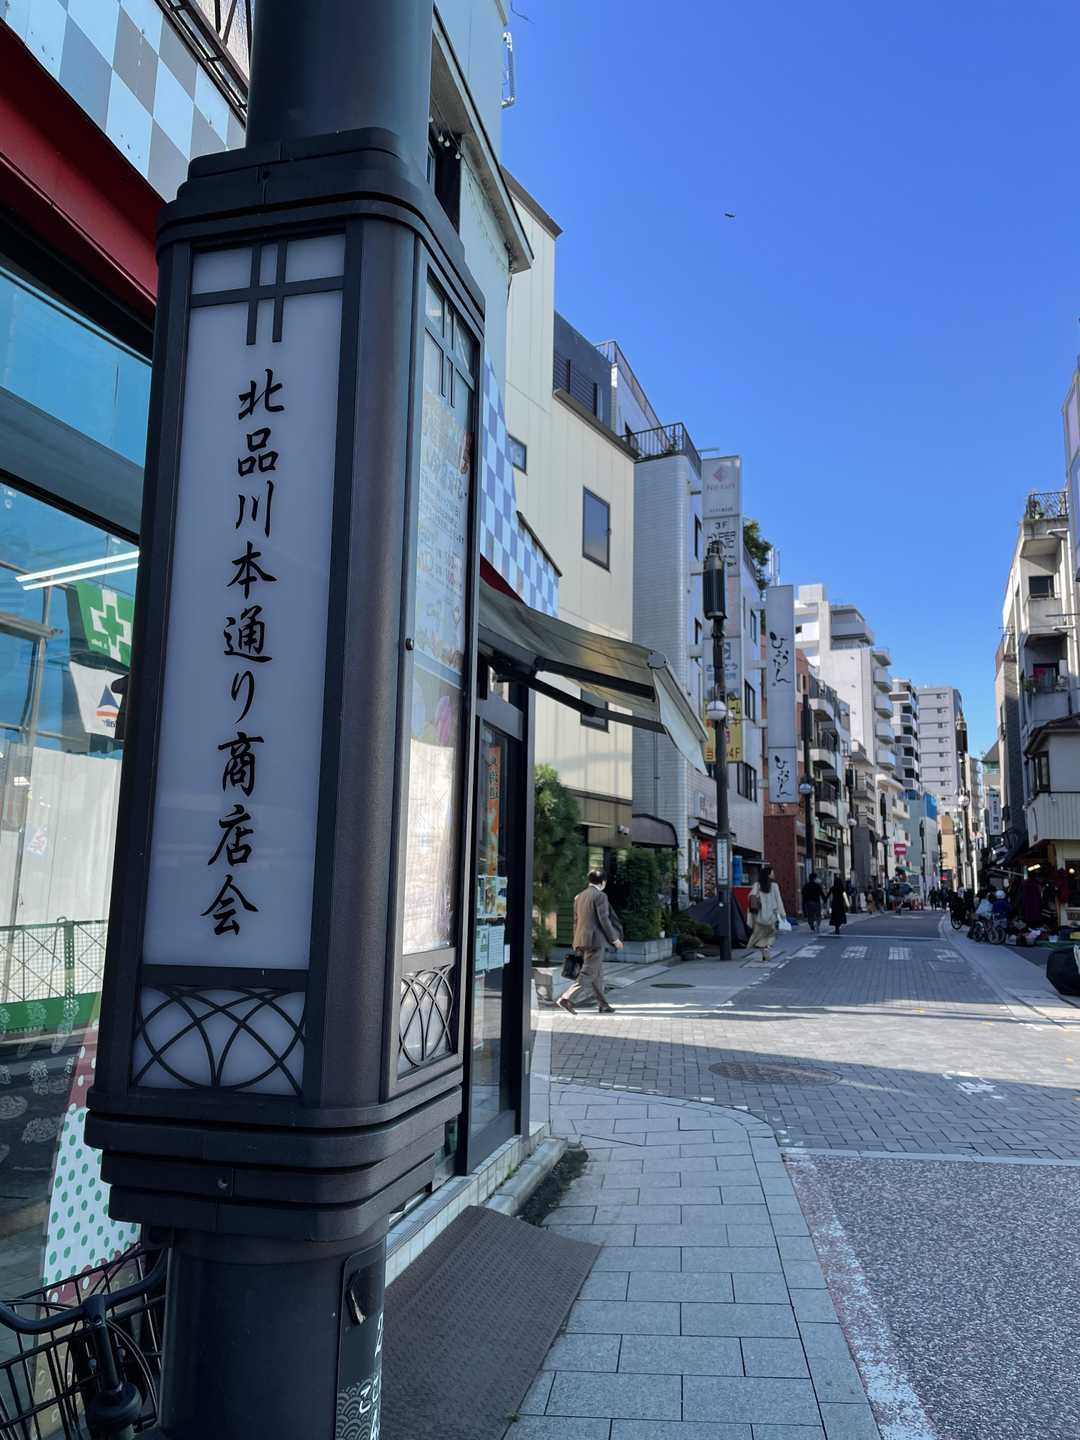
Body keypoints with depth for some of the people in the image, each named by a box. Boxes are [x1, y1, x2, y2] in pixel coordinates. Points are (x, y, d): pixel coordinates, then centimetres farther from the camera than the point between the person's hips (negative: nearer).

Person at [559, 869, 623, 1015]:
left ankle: (603, 1005, 19)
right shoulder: (600, 896, -9)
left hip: (582, 940, 8)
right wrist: (615, 939, -5)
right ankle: (567, 998, -17)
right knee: (588, 973, -7)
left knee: (597, 973, 15)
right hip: (595, 940, -8)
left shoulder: (579, 897, 15)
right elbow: (604, 920, -13)